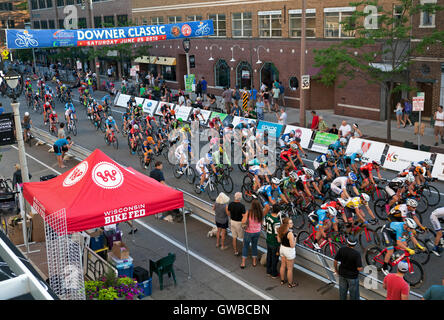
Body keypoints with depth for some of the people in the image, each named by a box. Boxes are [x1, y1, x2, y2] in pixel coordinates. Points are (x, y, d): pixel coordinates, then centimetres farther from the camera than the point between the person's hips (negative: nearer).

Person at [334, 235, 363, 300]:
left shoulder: (341, 250, -15)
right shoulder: (357, 253, -26)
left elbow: (335, 261, -6)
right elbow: (359, 268, -25)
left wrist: (336, 269, 13)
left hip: (342, 274, 4)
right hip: (352, 276, -4)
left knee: (342, 291, 22)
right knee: (354, 293, 15)